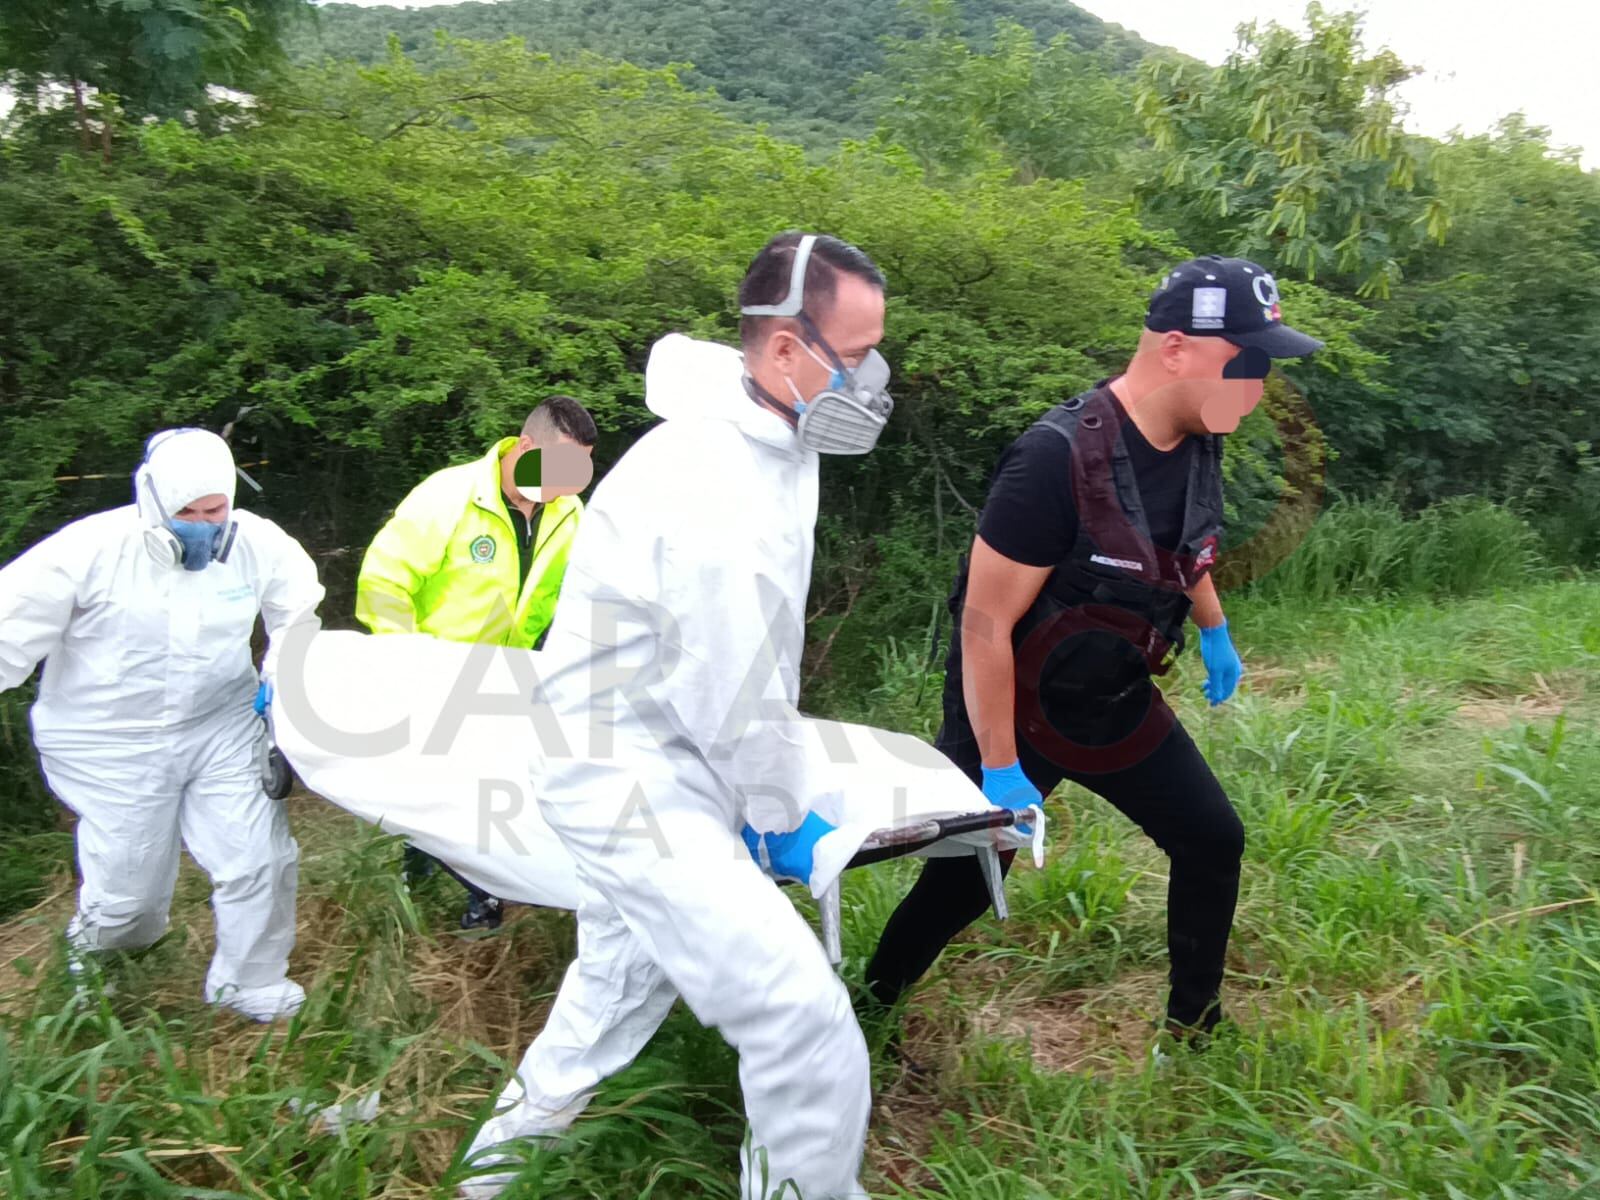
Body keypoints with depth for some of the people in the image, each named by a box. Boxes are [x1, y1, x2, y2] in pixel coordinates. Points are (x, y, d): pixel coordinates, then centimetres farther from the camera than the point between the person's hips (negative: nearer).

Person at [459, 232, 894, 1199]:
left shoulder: (771, 440, 2)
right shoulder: (722, 492, -29)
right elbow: (736, 695, -22)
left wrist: (771, 793, 14)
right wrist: (784, 821, -6)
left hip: (641, 758, 11)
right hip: (633, 772, -10)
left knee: (626, 973, 28)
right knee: (801, 1013, -12)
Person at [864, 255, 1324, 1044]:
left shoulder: (1197, 444, -7)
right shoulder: (1058, 459, -32)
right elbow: (985, 623, -27)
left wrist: (1214, 630, 25)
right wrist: (1000, 767, -22)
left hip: (1115, 700, 7)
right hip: (1014, 708, -7)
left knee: (1213, 841, 11)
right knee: (964, 879, 3)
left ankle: (1194, 1022, 32)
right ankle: (867, 1011, 30)